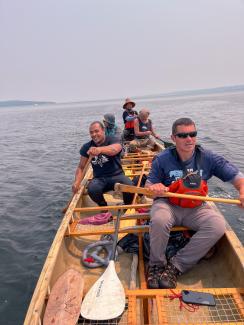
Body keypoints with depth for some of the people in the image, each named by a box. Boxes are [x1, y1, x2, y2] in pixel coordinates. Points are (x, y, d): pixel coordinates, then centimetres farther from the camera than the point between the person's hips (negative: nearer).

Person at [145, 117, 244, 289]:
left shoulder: (208, 158, -3)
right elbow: (149, 183, -2)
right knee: (159, 220, -36)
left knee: (218, 225, -26)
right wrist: (154, 188, -28)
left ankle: (175, 267, -13)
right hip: (168, 205, -2)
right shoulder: (162, 159, -8)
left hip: (196, 208, 3)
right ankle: (156, 265, -5)